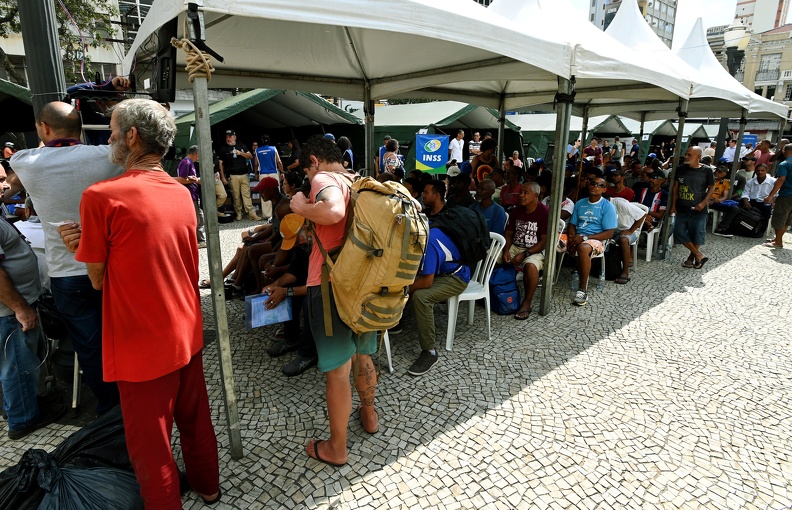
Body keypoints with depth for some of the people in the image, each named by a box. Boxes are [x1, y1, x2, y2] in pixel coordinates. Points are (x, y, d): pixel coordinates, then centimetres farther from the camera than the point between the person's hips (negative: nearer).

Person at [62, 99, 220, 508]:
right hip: (187, 332, 7)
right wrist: (94, 244, 3)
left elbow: (98, 279, -8)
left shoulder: (100, 197, -18)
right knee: (195, 417, 24)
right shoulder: (182, 194, 1)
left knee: (150, 441, 14)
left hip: (143, 345, -6)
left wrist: (82, 246, 9)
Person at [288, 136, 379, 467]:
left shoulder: (324, 179, -11)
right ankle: (369, 414, 46)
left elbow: (333, 210, -34)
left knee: (338, 368, 4)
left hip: (330, 285, -7)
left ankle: (336, 448, 20)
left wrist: (300, 206, -15)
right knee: (363, 356, 25)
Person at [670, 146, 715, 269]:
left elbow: (712, 188, 0)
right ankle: (699, 255, 13)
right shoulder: (681, 169, 2)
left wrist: (704, 203, -13)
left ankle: (691, 257, 19)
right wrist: (673, 205, 3)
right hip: (682, 208, 3)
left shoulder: (706, 171, -6)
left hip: (698, 209, -3)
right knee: (680, 232, -2)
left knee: (696, 234, 1)